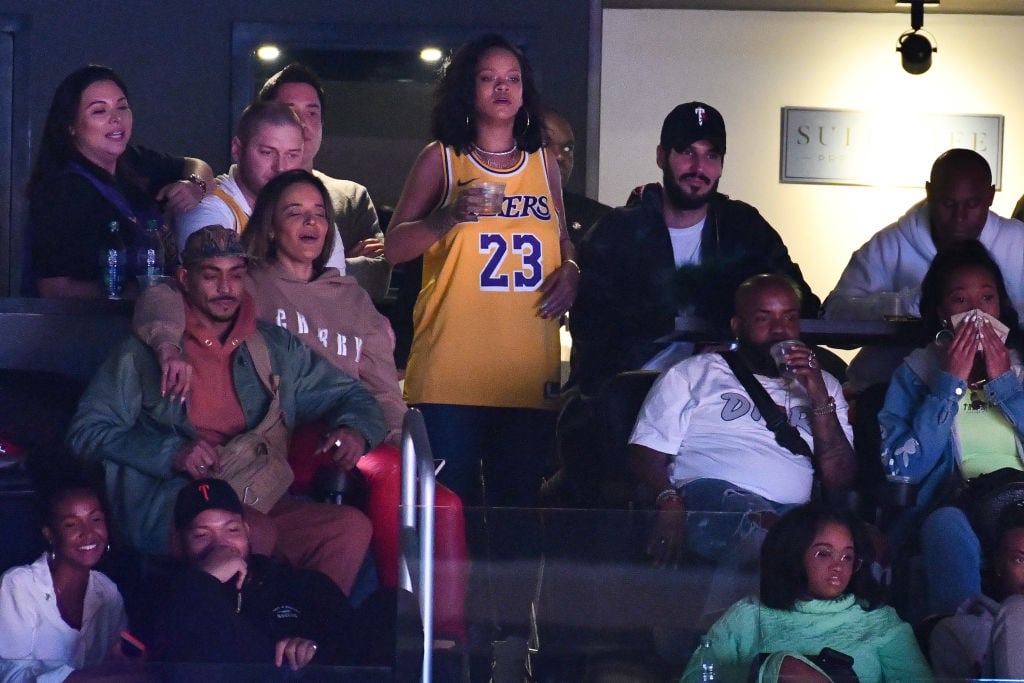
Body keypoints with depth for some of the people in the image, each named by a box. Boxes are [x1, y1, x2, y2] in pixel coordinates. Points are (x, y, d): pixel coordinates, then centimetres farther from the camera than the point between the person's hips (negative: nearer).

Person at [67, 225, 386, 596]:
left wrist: (353, 430, 3)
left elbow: (353, 398, 29)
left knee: (352, 527, -25)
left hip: (262, 505, 4)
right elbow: (87, 430, 5)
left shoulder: (277, 347, 23)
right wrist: (171, 454, -10)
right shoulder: (145, 353, 12)